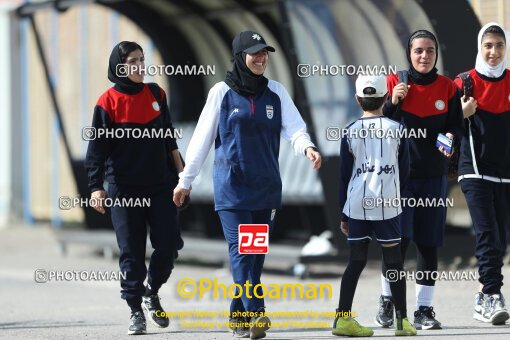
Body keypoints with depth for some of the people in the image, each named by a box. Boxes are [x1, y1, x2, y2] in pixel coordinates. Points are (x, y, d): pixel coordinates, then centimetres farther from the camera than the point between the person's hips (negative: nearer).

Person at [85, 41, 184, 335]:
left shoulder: (156, 95, 7)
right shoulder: (108, 102, -5)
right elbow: (97, 148, -6)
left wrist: (179, 171, 15)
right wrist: (96, 186, -13)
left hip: (161, 185, 3)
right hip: (124, 188, -3)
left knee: (168, 244, -2)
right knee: (132, 252, 0)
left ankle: (152, 292, 23)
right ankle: (136, 311, 9)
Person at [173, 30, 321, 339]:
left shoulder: (276, 92, 7)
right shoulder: (222, 92, 0)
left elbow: (294, 128, -4)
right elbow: (202, 138, 3)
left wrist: (307, 147, -26)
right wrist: (186, 180, 5)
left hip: (267, 186, 3)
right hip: (231, 185, -3)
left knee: (257, 253, 6)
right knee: (241, 250, -14)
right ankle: (256, 313, -23)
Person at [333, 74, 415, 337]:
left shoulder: (350, 132, 3)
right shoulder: (396, 129, 0)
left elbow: (344, 175, 6)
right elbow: (405, 171, 6)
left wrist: (344, 214, 13)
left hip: (356, 205, 2)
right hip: (387, 204, -2)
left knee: (356, 261, 7)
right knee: (393, 261, 4)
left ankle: (343, 317, 1)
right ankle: (402, 320, 4)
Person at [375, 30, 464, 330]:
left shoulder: (448, 88, 5)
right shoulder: (395, 83, 0)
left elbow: (458, 128, 9)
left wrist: (451, 140, -14)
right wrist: (393, 101, -16)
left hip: (434, 175, 2)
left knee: (429, 244, 3)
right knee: (398, 240, -9)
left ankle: (424, 309, 11)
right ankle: (387, 300, 11)